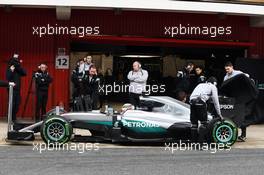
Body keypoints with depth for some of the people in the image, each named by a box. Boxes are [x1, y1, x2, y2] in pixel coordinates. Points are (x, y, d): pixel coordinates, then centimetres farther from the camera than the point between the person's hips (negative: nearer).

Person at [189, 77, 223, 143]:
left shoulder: (200, 85, 35)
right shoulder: (213, 87, 19)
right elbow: (215, 101, 16)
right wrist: (219, 114, 22)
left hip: (192, 101, 5)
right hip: (200, 102, -5)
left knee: (194, 123, 13)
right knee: (204, 122, 4)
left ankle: (193, 140, 14)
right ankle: (200, 140, -1)